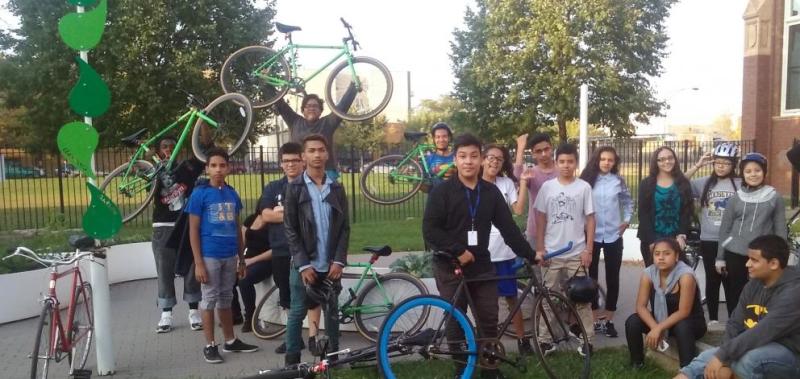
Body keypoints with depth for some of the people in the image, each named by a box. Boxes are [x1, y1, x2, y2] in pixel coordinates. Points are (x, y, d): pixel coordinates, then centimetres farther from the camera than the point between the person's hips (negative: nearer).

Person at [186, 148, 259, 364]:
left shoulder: (232, 194, 8)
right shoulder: (200, 194, -6)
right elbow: (193, 230, -7)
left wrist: (242, 259, 12)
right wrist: (198, 263, -12)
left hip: (230, 256, 4)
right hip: (210, 256, -4)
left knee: (226, 299, 15)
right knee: (210, 300, 4)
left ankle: (231, 341, 24)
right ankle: (210, 346, 13)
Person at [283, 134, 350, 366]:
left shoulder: (336, 188, 7)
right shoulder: (295, 188, -1)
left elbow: (344, 227, 6)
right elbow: (290, 229, -5)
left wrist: (339, 261, -5)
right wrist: (303, 265, -12)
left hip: (330, 266, 3)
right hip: (304, 265, -2)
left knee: (332, 313, 9)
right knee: (297, 314, 4)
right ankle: (292, 361, 15)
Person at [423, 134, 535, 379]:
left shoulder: (491, 192, 5)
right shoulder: (442, 191, -7)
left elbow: (508, 227, 5)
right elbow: (429, 230, -13)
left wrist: (530, 255, 0)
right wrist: (458, 252, -17)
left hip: (481, 266, 3)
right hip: (450, 267, -3)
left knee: (489, 321, 6)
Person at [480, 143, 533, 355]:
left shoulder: (507, 183, 7)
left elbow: (518, 210, -5)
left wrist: (523, 182, -6)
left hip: (504, 251, 1)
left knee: (511, 297, 7)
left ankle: (522, 339, 18)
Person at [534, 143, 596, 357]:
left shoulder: (584, 187, -2)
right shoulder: (547, 186, 1)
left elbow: (590, 220, 0)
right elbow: (541, 219, 4)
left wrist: (589, 250, -5)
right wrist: (539, 248, -1)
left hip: (577, 253, -1)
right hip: (551, 252, 1)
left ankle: (587, 340, 13)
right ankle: (545, 340, 12)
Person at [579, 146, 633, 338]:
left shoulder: (618, 180, 2)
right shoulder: (587, 179, -3)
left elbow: (628, 201, 16)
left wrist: (626, 220, 5)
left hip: (613, 235, 1)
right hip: (591, 235, -1)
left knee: (612, 277, 5)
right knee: (591, 275, 5)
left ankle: (609, 319, 15)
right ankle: (595, 317, 18)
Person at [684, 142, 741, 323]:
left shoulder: (740, 185, -5)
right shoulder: (704, 182, 2)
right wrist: (697, 166, -7)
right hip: (708, 240, 2)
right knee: (712, 280, 11)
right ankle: (713, 319, 22)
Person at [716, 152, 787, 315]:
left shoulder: (775, 197, 2)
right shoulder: (736, 198, 5)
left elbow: (780, 230, 3)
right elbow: (725, 228, 8)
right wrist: (720, 257, 5)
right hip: (734, 254, 2)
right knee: (734, 296, 7)